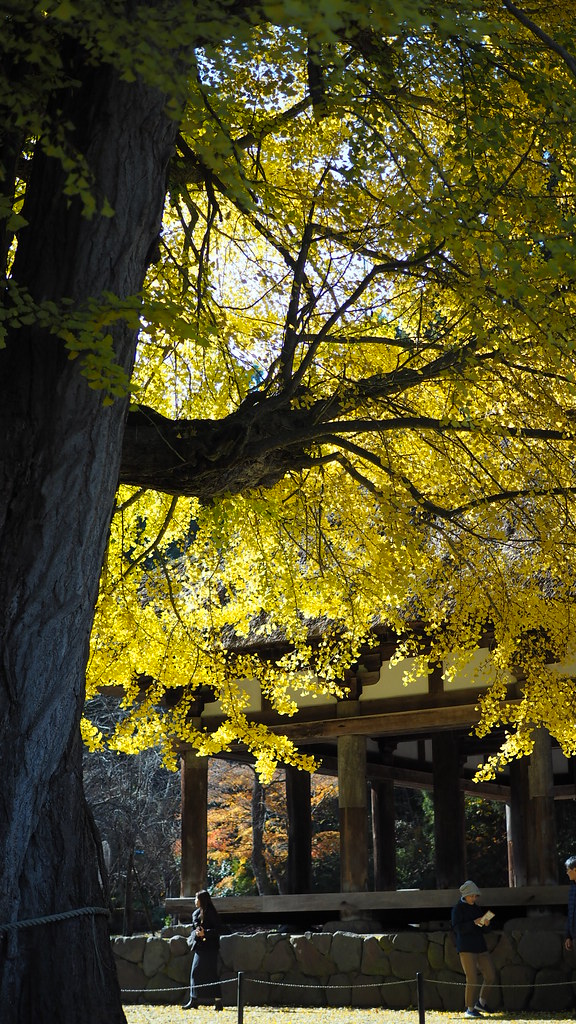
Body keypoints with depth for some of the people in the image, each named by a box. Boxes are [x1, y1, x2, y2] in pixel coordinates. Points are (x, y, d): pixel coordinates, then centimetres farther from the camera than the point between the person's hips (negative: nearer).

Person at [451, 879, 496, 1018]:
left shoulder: (475, 908, 16)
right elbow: (458, 928, -15)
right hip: (466, 948, -7)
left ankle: (481, 1003, 24)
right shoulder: (458, 909, -4)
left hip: (480, 946, 7)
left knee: (490, 976, 6)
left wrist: (485, 923, 0)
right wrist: (475, 922, -23)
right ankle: (469, 1009, 3)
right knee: (472, 980, -9)